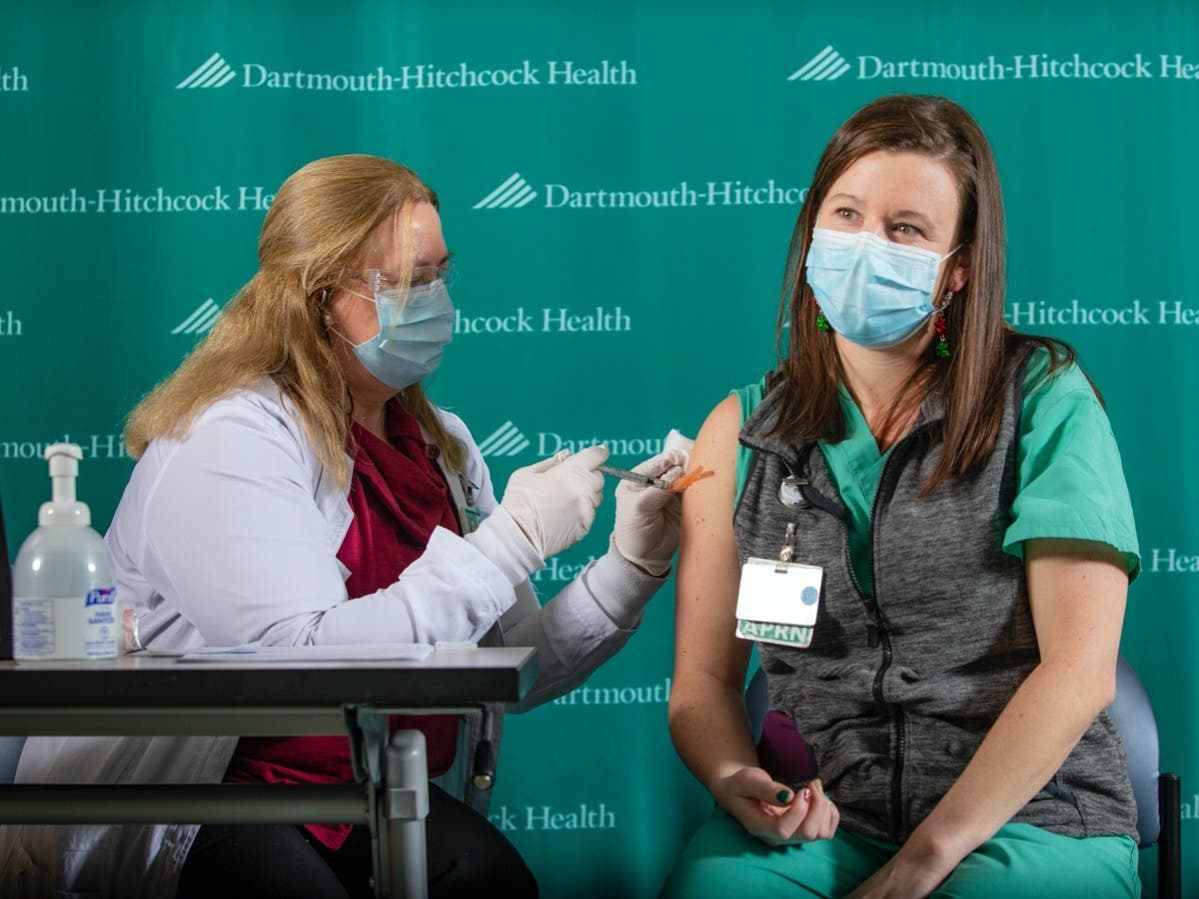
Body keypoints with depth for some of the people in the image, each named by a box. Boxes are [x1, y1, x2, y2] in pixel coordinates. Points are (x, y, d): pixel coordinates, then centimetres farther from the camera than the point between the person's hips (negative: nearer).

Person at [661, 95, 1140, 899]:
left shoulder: (1044, 398, -1)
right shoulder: (742, 433, 8)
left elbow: (1079, 669, -8)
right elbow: (704, 680, 9)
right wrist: (738, 781, -14)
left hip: (1030, 819, -2)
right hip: (818, 822, 2)